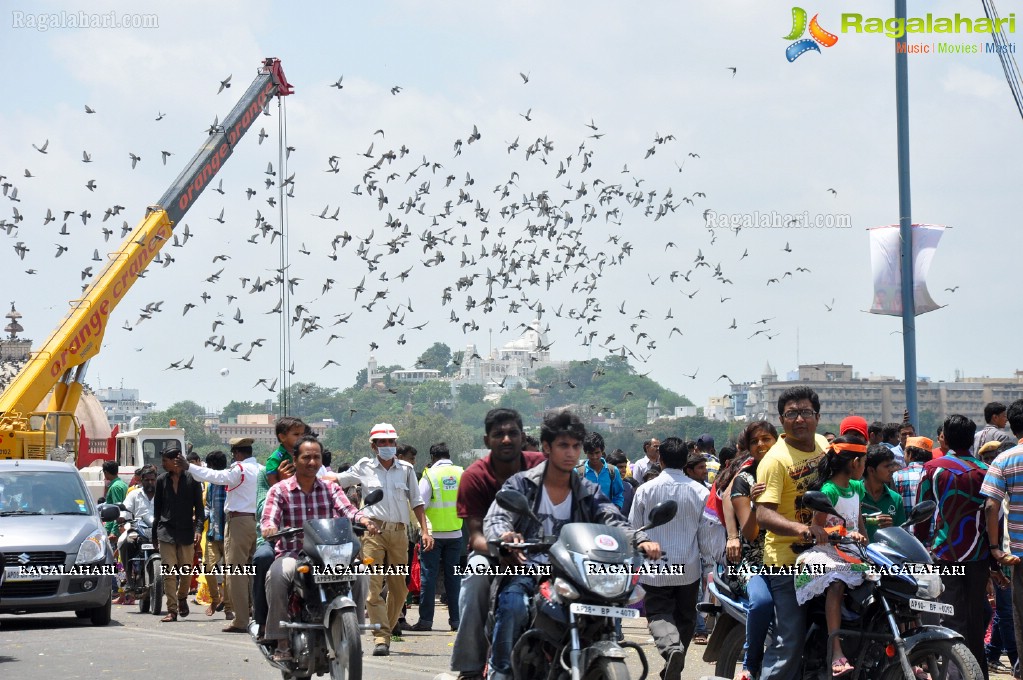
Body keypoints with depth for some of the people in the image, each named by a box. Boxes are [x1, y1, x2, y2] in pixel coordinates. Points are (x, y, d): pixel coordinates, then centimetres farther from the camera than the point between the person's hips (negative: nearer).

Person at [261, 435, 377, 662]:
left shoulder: (330, 488, 13)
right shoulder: (280, 490, 5)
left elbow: (347, 510, -4)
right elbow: (268, 518, -9)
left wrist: (363, 518, -27)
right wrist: (269, 527, -34)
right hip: (291, 554, -3)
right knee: (277, 575, -36)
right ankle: (281, 641, -28)